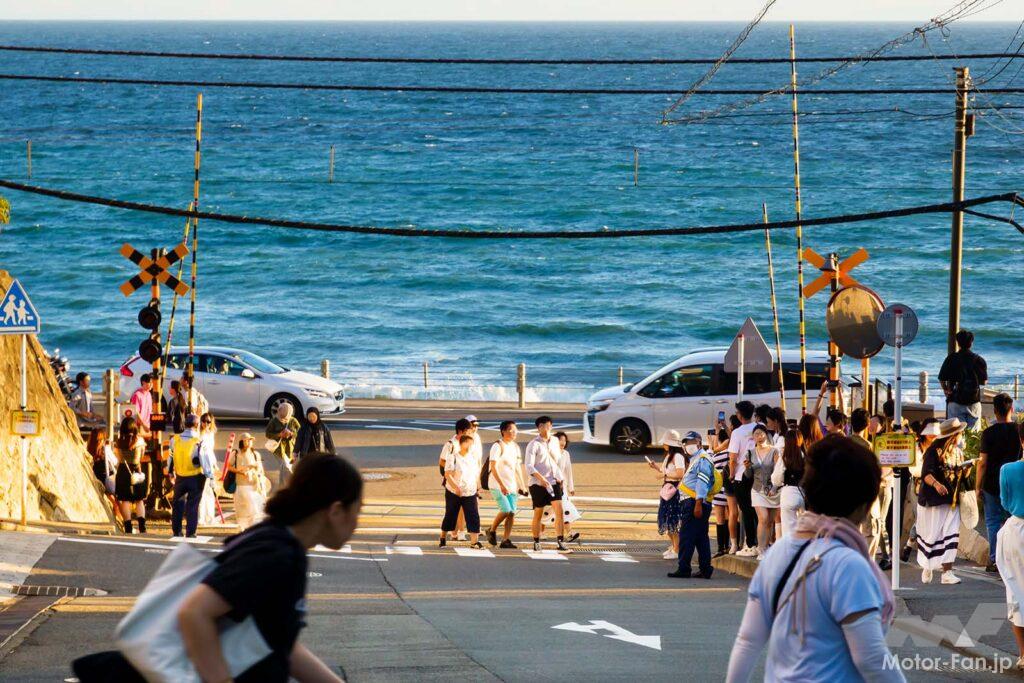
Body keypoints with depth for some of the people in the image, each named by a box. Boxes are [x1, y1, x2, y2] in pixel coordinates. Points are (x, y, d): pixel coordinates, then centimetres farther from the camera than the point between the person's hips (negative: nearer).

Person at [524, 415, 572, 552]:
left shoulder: (554, 441, 11)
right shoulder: (534, 445, -8)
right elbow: (529, 466, -15)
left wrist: (559, 477, 16)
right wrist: (541, 478, -28)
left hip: (554, 481, 4)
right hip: (538, 484, -4)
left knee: (560, 511, -9)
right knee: (538, 514, 4)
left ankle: (561, 543, -11)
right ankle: (536, 543, 19)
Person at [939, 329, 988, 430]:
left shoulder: (951, 358, -3)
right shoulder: (979, 360, -2)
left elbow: (942, 379, 0)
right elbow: (984, 382, 3)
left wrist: (946, 390, 18)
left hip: (955, 400, -1)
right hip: (974, 401, 1)